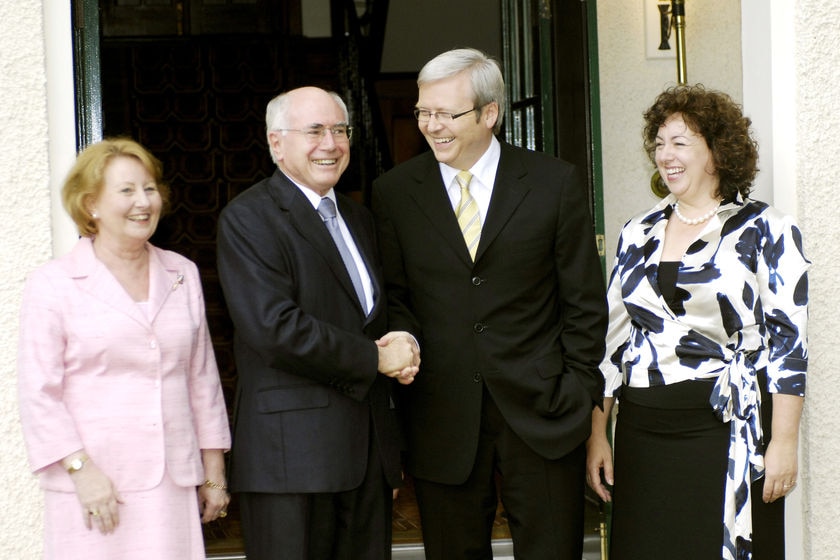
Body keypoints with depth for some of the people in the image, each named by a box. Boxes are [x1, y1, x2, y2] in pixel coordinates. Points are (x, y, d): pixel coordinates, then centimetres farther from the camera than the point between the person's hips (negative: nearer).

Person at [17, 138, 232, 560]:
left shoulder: (182, 275, 13)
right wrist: (81, 469, -12)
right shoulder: (52, 285, 0)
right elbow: (39, 393, -4)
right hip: (92, 490, -3)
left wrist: (214, 474, 15)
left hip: (173, 487, 3)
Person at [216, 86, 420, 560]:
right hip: (293, 451, -7)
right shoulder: (248, 219, -7)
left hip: (370, 446, 7)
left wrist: (403, 347, 1)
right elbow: (275, 328, -19)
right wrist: (375, 358, -12)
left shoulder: (359, 218, 19)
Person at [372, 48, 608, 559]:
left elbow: (585, 303, 2)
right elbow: (391, 296, 10)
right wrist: (405, 340, -11)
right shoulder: (393, 192, 5)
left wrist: (579, 395, -1)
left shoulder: (555, 183, 0)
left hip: (541, 412, -1)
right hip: (441, 417, 1)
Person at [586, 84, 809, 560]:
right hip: (644, 432, 4)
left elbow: (789, 342, -6)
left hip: (729, 434, -4)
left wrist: (783, 442, -10)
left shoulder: (764, 230, -2)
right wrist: (598, 433, 9)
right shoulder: (638, 234, 12)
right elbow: (612, 339, 14)